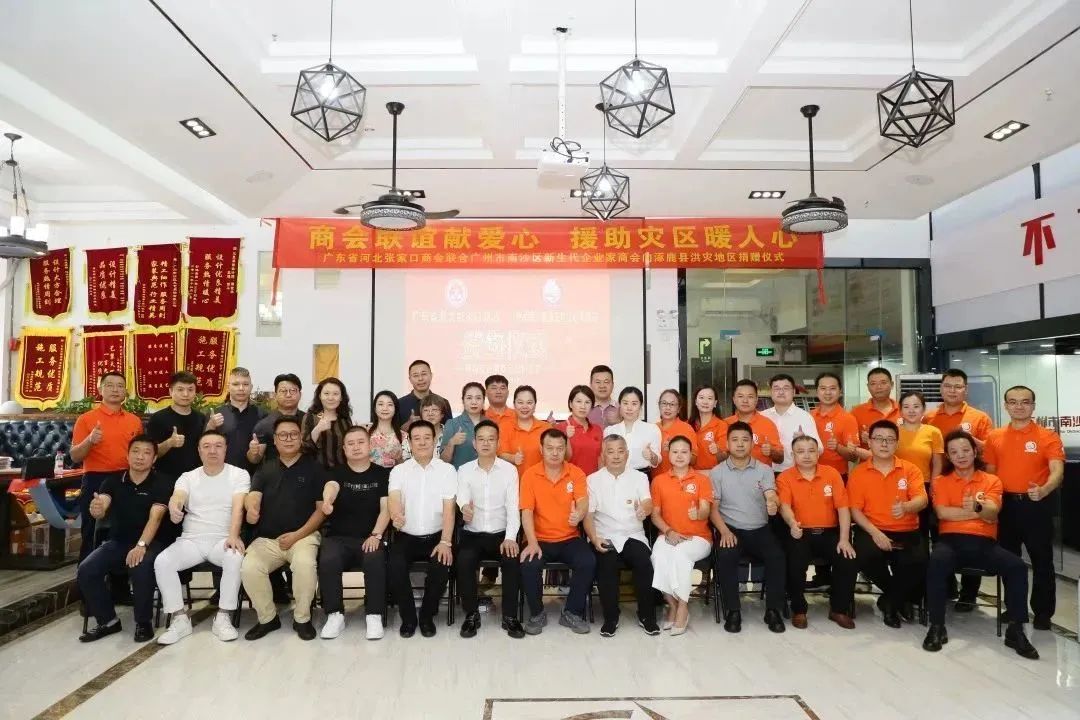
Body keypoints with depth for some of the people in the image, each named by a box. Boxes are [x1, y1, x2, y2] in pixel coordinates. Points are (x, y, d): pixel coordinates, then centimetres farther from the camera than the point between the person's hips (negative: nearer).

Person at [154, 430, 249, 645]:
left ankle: (223, 617, -18)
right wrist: (174, 509, -38)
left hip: (223, 539, -3)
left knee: (236, 558, -34)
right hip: (191, 540, 3)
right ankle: (180, 619, -10)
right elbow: (176, 498, -11)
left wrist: (233, 535, -30)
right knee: (162, 562, -24)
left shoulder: (239, 475, 2)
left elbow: (238, 507, -12)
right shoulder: (188, 477, 11)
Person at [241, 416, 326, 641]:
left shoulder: (314, 467, 4)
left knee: (305, 564, -33)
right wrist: (251, 508, -30)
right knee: (249, 569, -24)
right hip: (266, 538, 3)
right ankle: (267, 618, 2)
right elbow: (253, 496, -4)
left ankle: (302, 619, -8)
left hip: (303, 535, -3)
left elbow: (322, 508, 0)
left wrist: (297, 535, -11)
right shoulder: (265, 469, 14)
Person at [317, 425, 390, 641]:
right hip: (338, 537, 1)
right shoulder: (337, 472, 6)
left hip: (370, 538, -1)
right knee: (327, 562, -29)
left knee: (375, 561, -32)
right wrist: (327, 501, -45)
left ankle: (374, 615, -17)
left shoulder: (382, 474, 8)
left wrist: (375, 535, -16)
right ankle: (335, 614, -11)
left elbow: (386, 508, 0)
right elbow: (331, 486, -20)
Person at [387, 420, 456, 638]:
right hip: (406, 536, 1)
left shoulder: (447, 470, 1)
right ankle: (408, 617, -1)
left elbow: (449, 509, -6)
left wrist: (446, 542, -18)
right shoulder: (399, 471, 4)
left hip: (436, 536, -1)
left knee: (442, 567, -28)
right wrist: (396, 514, -40)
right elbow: (394, 499, -14)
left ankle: (427, 616, 1)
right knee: (395, 567, -27)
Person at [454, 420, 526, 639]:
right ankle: (471, 615, -6)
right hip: (472, 534, 1)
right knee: (464, 560, -28)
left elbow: (513, 506, -8)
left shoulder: (510, 469, 0)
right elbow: (462, 499, -12)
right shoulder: (464, 470, 2)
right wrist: (465, 508, -38)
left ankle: (510, 616, -9)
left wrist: (510, 537, -22)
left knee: (513, 559, -28)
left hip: (501, 534, 0)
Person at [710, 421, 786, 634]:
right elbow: (713, 508, 1)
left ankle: (773, 610, -9)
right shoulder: (717, 472, 3)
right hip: (731, 530, -1)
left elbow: (772, 498, -9)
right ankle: (732, 611, -15)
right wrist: (724, 531, -16)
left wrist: (773, 504, -35)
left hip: (760, 529, 1)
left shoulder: (764, 470, 6)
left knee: (777, 556, -27)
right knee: (725, 556, -31)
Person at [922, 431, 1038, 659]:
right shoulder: (941, 481, 10)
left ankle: (1015, 630, -12)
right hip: (951, 540, -2)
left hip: (984, 542, 2)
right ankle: (937, 626, -23)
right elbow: (942, 512, -7)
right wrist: (979, 512, -6)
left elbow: (992, 515, -7)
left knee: (1017, 565, -27)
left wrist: (978, 506, -30)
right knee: (936, 562, -34)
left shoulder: (992, 481, 11)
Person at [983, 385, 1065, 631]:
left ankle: (1043, 612, 17)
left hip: (1037, 505, -3)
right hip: (1006, 504, 4)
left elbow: (1057, 471, -16)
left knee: (1042, 560, 4)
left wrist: (1044, 490, -35)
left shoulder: (1048, 437, -4)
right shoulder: (994, 437, 6)